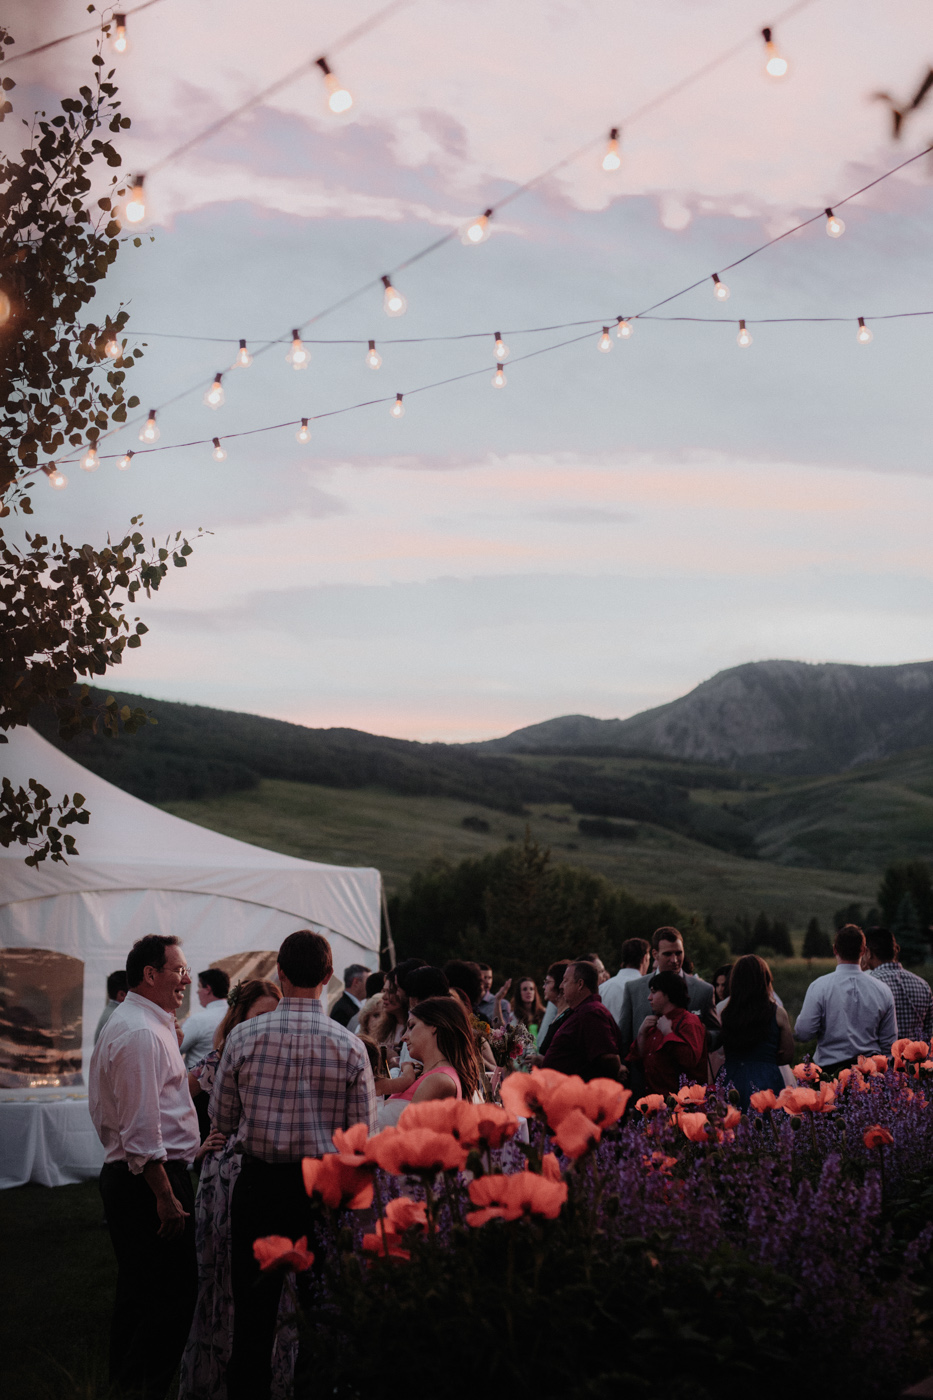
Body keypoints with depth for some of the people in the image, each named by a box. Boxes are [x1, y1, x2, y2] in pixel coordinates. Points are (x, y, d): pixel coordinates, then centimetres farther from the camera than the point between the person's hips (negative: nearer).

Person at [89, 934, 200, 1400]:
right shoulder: (142, 1033, -18)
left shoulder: (125, 1024, 16)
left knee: (139, 1286, 18)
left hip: (123, 1174, 11)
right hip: (149, 1178, -11)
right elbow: (141, 1128, -22)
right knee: (175, 1291, -8)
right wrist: (166, 1195, -22)